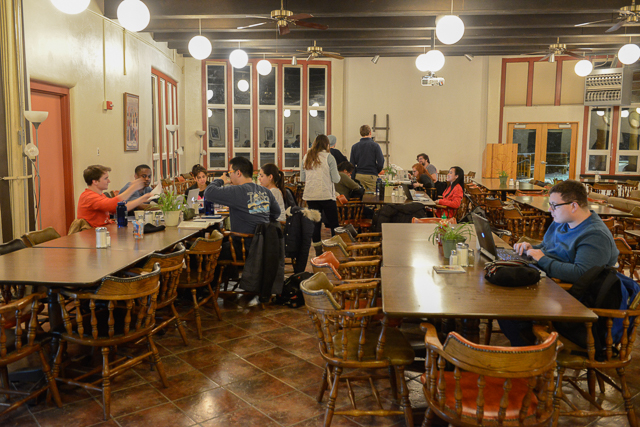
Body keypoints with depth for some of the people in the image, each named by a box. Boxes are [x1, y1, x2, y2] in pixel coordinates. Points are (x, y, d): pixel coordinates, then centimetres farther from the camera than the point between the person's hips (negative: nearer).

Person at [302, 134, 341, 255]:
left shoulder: (306, 157, 5)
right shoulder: (328, 157, -7)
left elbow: (302, 178, 10)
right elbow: (336, 179, -8)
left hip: (310, 196, 4)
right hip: (326, 195, -4)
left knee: (315, 223, 9)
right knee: (333, 224, 6)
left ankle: (318, 251, 12)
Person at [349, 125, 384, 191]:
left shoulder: (354, 146, 5)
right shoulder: (375, 145, -4)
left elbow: (352, 164, 4)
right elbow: (380, 163, -8)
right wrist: (376, 172, 9)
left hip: (358, 176, 3)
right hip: (371, 176, -3)